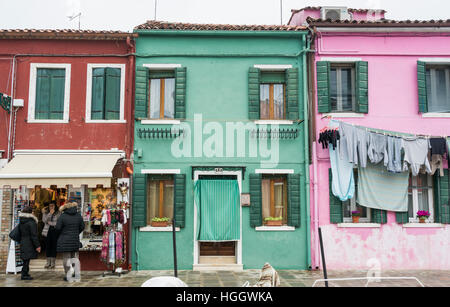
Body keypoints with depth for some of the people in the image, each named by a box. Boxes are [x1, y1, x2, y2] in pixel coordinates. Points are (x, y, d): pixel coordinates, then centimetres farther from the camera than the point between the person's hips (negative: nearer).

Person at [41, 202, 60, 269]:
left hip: (55, 231, -2)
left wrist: (50, 223, -4)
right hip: (47, 231, 2)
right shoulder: (46, 212, 6)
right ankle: (48, 263, 15)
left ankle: (53, 263, 8)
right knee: (47, 246, 5)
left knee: (54, 246, 0)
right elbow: (44, 220, -9)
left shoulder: (58, 213, -2)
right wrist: (50, 213, -17)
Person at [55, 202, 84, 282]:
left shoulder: (62, 216, -10)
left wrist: (59, 235, 9)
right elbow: (82, 227, 8)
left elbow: (57, 228, -11)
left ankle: (69, 277, 4)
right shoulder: (78, 216, 4)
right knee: (75, 258, 12)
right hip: (75, 239, 4)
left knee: (66, 258, 3)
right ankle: (77, 276, 12)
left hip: (64, 240, -4)